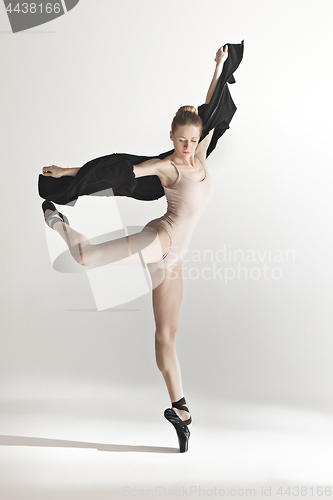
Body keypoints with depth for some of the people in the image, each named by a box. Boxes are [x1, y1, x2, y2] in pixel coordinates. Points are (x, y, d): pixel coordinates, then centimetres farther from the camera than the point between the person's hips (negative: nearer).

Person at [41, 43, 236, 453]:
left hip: (173, 254, 5)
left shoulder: (199, 156, 12)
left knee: (167, 333, 6)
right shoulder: (165, 166, -3)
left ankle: (178, 407, 11)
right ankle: (58, 221, 11)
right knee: (87, 257, -23)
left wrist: (220, 67, 19)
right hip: (162, 236, -5)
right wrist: (67, 172, -3)